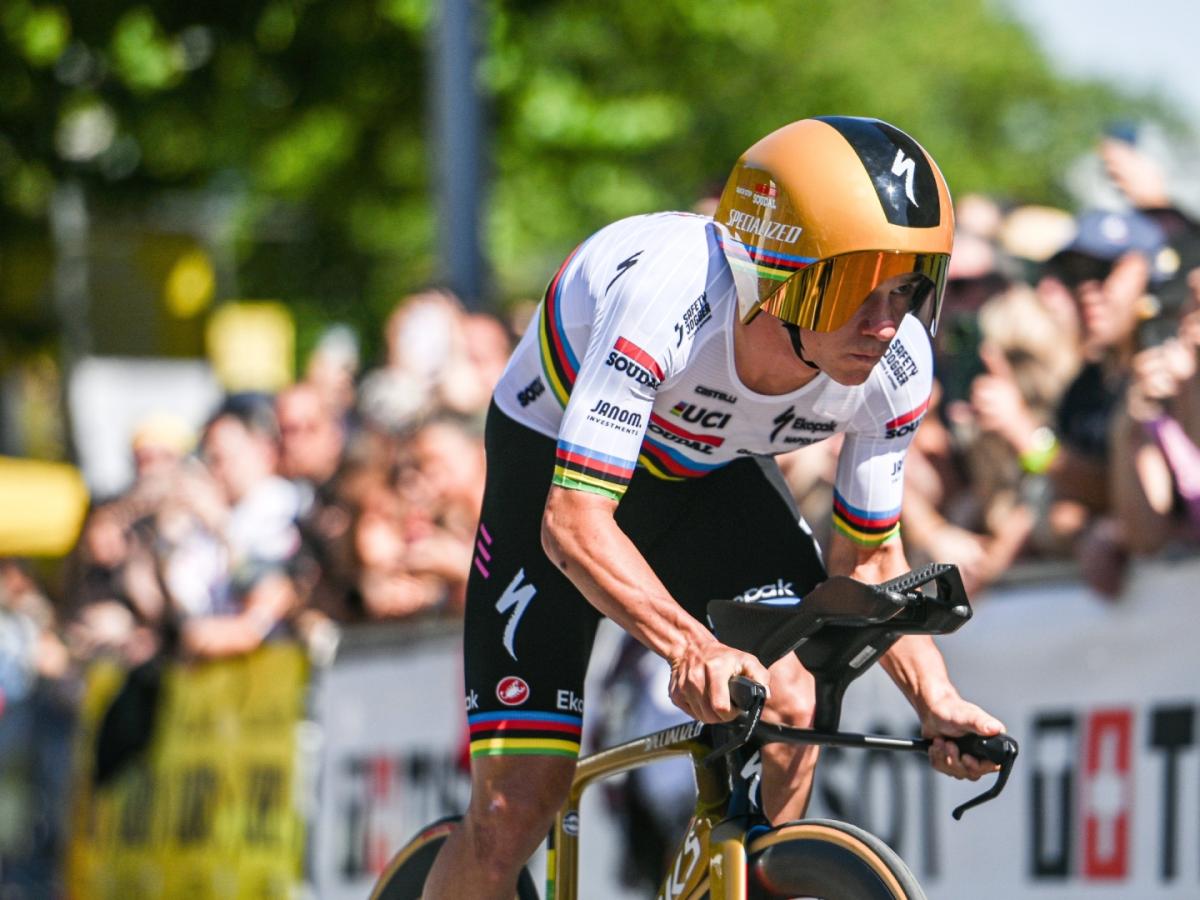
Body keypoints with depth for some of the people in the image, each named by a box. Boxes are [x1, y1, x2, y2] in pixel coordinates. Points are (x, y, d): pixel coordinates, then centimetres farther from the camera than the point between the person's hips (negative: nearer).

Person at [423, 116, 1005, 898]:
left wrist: (938, 701, -25)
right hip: (555, 466, -4)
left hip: (710, 476, 4)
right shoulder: (666, 295, -40)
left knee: (791, 702, -25)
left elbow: (869, 558, -9)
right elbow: (574, 520, -44)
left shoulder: (895, 372, -24)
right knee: (513, 816, -11)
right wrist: (690, 647, -59)